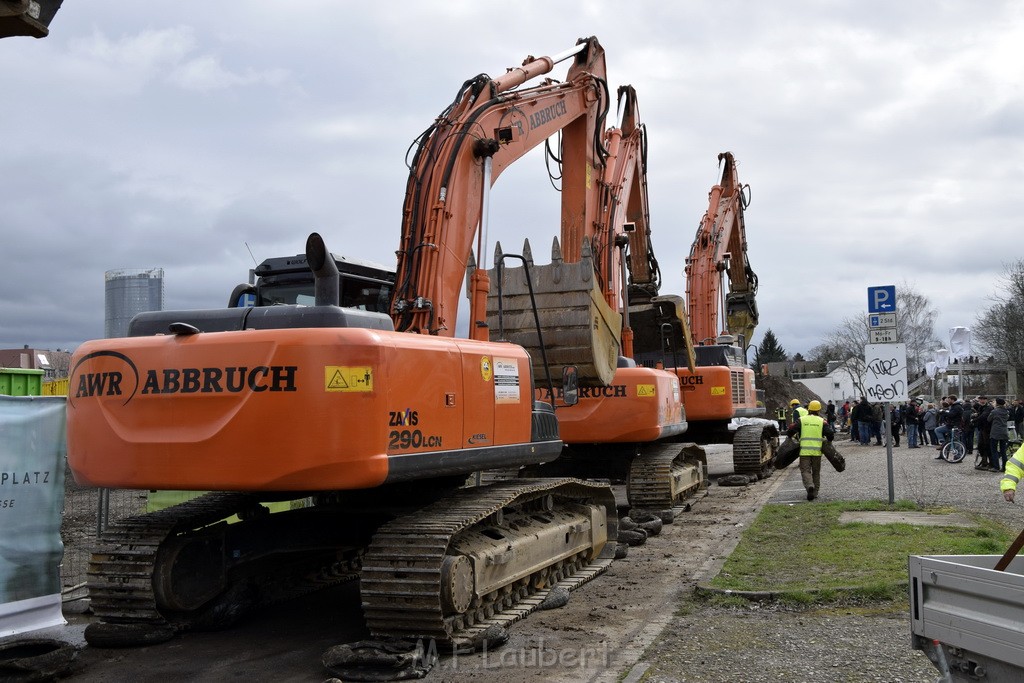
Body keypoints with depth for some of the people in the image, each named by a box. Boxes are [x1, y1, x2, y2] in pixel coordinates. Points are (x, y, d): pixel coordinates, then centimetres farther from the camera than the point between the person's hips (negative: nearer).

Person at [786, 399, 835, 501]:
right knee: (816, 472, 15)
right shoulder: (822, 421, 4)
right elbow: (830, 434, -3)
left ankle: (810, 486, -27)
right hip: (817, 451, 1)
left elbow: (790, 430, -4)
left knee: (805, 471, 0)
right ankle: (815, 492, 15)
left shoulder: (802, 420, 3)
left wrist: (790, 436, 17)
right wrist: (828, 441, 18)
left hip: (804, 451, -1)